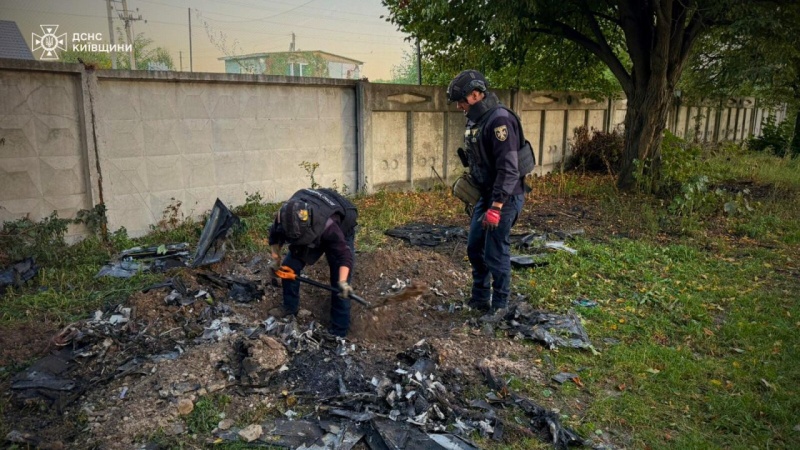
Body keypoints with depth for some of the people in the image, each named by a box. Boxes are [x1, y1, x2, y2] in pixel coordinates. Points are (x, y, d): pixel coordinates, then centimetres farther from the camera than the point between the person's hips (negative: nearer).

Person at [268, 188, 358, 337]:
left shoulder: (328, 225, -46)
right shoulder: (285, 216, -30)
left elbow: (344, 255, -44)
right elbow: (275, 236, -5)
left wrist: (342, 281, -57)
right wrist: (275, 260, -8)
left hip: (340, 234, -5)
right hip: (313, 231, 5)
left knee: (339, 284, -12)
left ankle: (338, 333, -2)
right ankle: (290, 310, 19)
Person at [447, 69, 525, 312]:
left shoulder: (499, 120, -21)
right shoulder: (476, 120, 8)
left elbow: (508, 168, -26)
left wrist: (496, 207, -27)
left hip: (504, 197, -9)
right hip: (485, 194, 10)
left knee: (496, 253, -1)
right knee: (475, 248, 16)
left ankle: (499, 308, 15)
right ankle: (480, 300, 31)